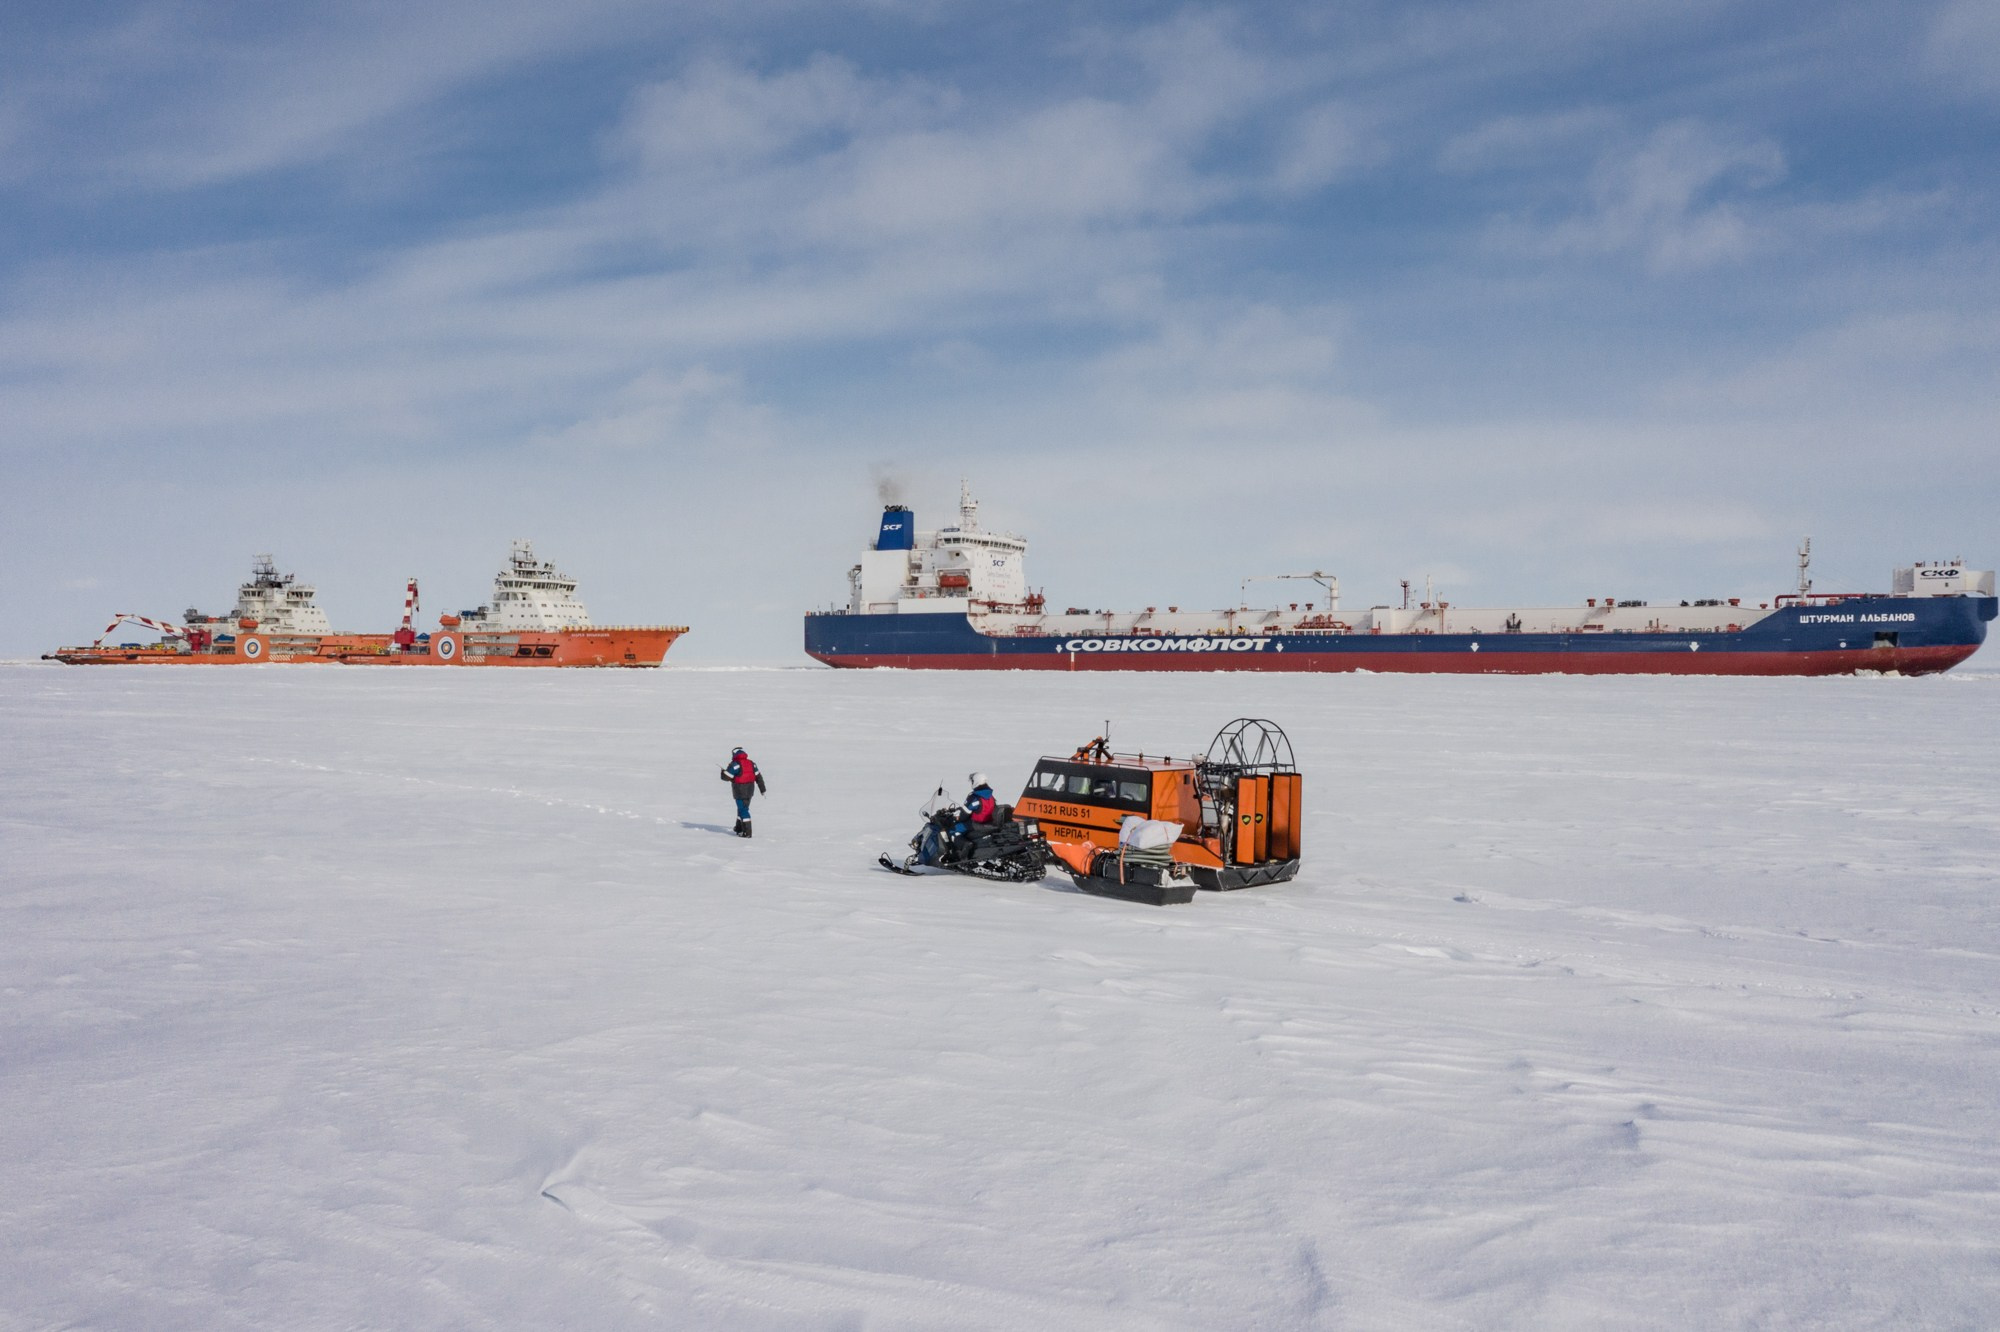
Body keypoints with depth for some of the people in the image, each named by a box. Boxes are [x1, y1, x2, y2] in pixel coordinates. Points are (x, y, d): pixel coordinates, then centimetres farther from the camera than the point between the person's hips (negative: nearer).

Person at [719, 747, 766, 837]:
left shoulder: (735, 764, -15)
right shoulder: (751, 763, 7)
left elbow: (726, 777, -14)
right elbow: (758, 776, 12)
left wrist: (723, 772, 8)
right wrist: (762, 788, 20)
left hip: (740, 792, -7)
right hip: (750, 791, 7)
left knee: (743, 810, -4)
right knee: (742, 808, 21)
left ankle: (747, 832, -5)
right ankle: (739, 829, 34)